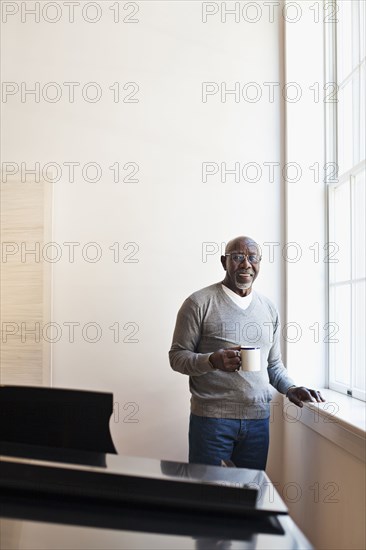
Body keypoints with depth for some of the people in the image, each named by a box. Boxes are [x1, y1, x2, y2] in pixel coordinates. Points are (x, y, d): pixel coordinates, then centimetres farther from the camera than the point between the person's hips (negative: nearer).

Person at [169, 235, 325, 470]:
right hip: (212, 418, -4)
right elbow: (177, 356, -5)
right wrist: (213, 361, -22)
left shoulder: (269, 308, 11)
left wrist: (291, 388, 0)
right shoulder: (199, 303, -4)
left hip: (258, 418, 4)